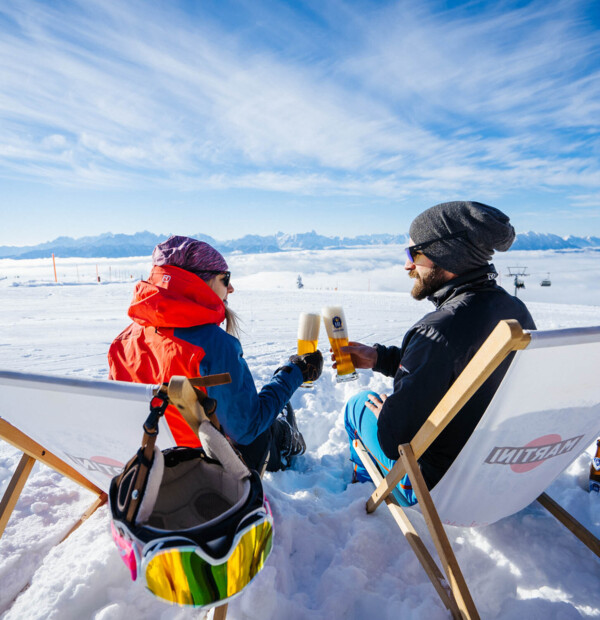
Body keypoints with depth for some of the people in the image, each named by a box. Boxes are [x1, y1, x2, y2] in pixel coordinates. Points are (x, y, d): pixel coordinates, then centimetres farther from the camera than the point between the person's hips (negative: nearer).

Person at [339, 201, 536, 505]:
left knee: (359, 405, 13)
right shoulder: (516, 309, -8)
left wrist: (384, 414, -7)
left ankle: (363, 484, 42)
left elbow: (395, 438, -29)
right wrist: (380, 357, 4)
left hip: (444, 490, -7)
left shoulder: (438, 332, -35)